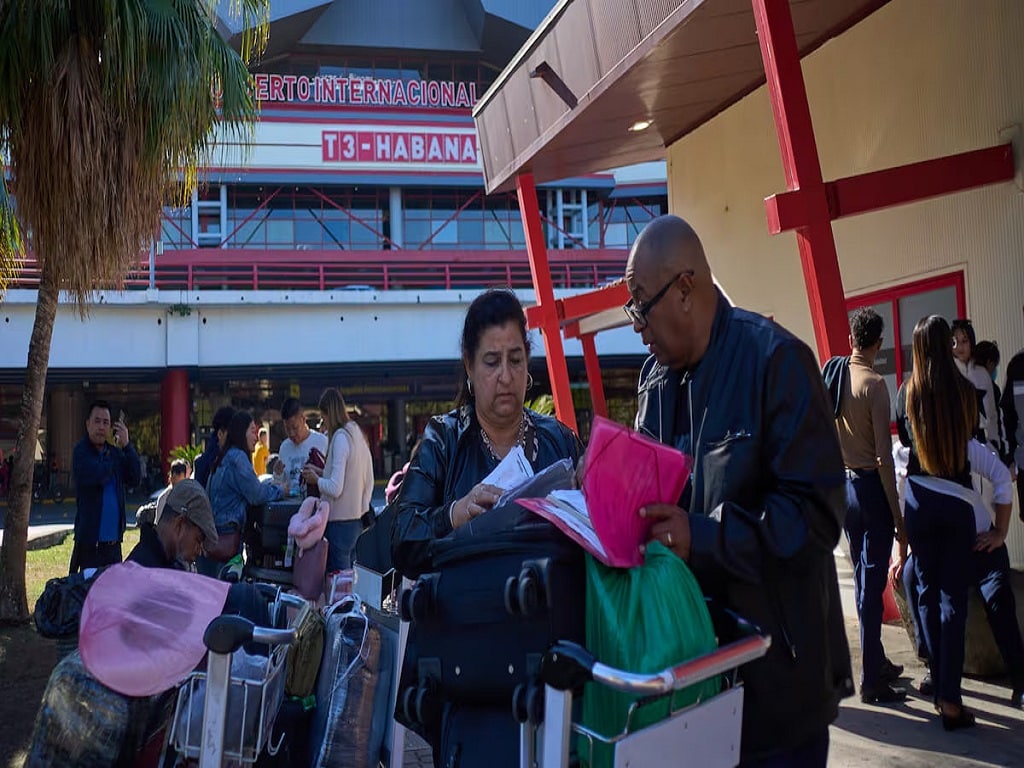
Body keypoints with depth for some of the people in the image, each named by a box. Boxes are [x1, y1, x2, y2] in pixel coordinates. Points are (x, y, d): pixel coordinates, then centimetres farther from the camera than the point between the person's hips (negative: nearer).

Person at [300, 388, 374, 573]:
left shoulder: (340, 438, -15)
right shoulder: (357, 434, 10)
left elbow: (335, 488, -19)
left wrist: (316, 479, -2)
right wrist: (322, 472, 16)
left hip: (340, 521, -9)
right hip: (357, 518, 9)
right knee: (350, 574, 13)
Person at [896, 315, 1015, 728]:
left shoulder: (906, 393, -4)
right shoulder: (965, 390, -6)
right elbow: (972, 435, 10)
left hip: (920, 499, 1)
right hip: (959, 500, -1)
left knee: (926, 590, 14)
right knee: (954, 596, 1)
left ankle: (941, 684, 21)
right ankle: (950, 697, -3)